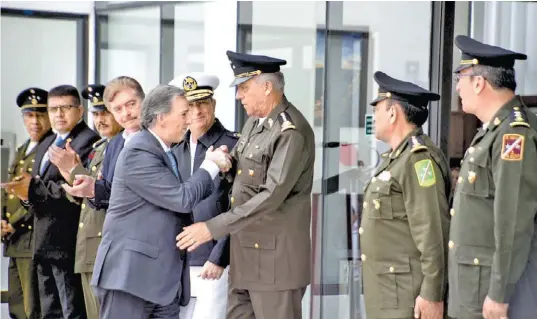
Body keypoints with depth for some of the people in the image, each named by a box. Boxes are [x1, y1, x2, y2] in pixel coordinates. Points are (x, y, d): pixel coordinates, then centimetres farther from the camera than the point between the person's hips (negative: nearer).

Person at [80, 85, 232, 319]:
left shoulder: (162, 151, 17)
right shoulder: (138, 153, -14)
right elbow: (182, 199, -17)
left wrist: (215, 167, 8)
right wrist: (210, 166, -3)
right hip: (130, 273, -9)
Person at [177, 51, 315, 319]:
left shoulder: (292, 131, -17)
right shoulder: (254, 122, 11)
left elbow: (273, 195, -24)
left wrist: (213, 228, -24)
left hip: (275, 255, -9)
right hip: (244, 252, 9)